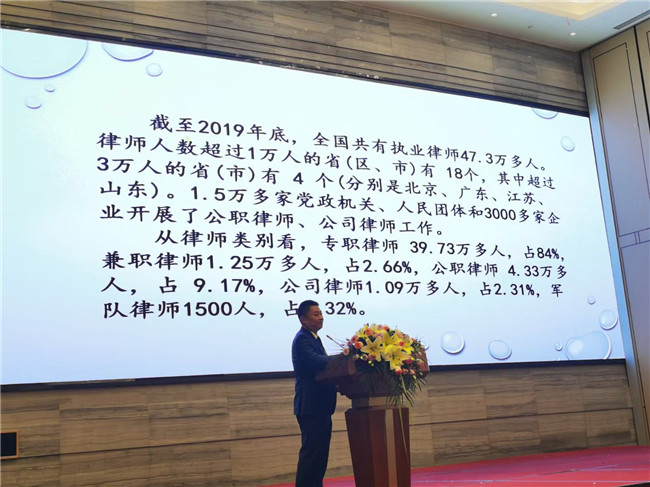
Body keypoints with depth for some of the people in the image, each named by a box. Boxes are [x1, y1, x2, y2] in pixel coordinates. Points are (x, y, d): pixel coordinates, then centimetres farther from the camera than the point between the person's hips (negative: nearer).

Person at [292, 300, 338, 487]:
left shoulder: (313, 338, 18)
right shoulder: (302, 339, -13)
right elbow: (316, 361, -29)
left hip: (321, 407, 10)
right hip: (311, 407, -10)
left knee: (320, 453, 15)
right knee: (311, 453, -6)